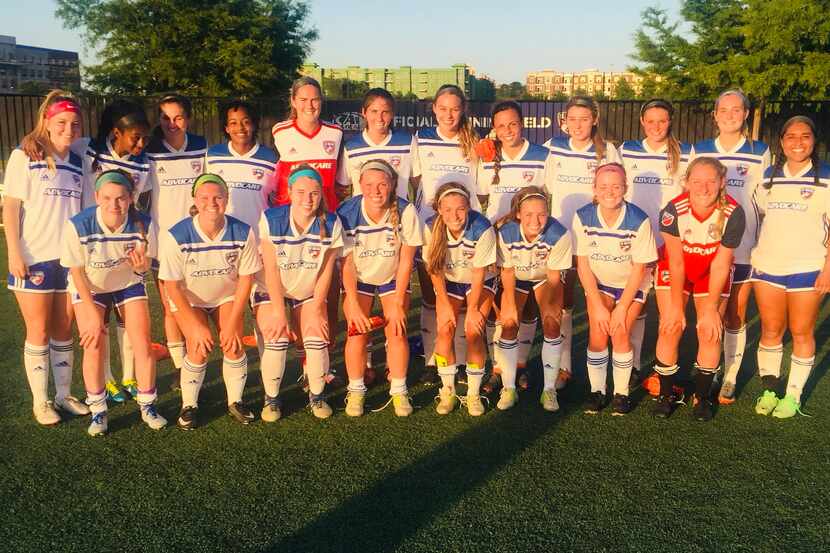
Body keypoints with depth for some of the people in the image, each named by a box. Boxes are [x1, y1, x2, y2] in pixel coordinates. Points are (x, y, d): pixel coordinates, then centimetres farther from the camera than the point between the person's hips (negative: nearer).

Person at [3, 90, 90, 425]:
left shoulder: (78, 162, 9)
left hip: (70, 259, 4)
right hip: (33, 259, -4)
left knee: (63, 330, 11)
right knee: (38, 332, 4)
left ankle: (64, 395, 23)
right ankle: (40, 401, 16)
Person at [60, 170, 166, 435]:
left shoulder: (143, 224, -25)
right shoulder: (78, 226, -30)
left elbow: (144, 268, -9)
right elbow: (77, 271, -15)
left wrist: (140, 264, -34)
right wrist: (93, 314, -14)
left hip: (129, 284, 1)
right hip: (89, 287, -1)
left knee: (143, 344, -5)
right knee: (94, 346, -9)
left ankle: (147, 406, 13)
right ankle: (98, 412, 8)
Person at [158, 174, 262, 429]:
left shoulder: (242, 233, -22)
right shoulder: (175, 236, -27)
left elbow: (245, 279, -12)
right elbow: (172, 286, -18)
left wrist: (233, 323, -14)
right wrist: (196, 326, -19)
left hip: (227, 296, 2)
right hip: (188, 299, -2)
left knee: (234, 344, -15)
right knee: (200, 347, -20)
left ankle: (236, 401, 9)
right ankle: (189, 406, 3)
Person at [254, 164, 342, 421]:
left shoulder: (331, 224, -17)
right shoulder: (271, 219, -22)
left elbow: (326, 272, -10)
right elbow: (271, 270, -18)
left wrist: (316, 311, -11)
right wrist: (279, 313, -18)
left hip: (309, 293, 2)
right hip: (271, 291, -1)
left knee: (317, 339, -15)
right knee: (277, 340, -19)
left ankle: (316, 396, 10)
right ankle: (271, 398, 5)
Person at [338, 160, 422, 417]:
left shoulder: (406, 212, -25)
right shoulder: (346, 214, -25)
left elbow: (406, 261, -15)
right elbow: (347, 263, -16)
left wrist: (398, 304, -13)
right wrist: (354, 306, -18)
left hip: (393, 278, 0)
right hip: (358, 279, 0)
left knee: (397, 331, -9)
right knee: (357, 333, -9)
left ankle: (399, 392, 7)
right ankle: (355, 392, 9)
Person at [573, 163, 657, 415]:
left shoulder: (639, 220, -24)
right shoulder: (583, 217, -19)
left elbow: (639, 269, -15)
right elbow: (583, 264, -12)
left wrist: (622, 308, -15)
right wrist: (598, 306, -13)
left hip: (631, 284, -1)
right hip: (598, 283, 2)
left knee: (620, 333, -14)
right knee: (597, 333, -13)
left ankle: (621, 393, 5)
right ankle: (597, 390, 6)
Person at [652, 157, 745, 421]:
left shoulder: (733, 213, -28)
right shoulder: (673, 210, -29)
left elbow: (720, 265, -18)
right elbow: (676, 263, -18)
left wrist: (711, 308, -12)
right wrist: (676, 305, -11)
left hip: (712, 273, 1)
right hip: (674, 270, 0)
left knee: (710, 332, -5)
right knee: (670, 328, -7)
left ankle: (702, 397, 13)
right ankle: (666, 394, 10)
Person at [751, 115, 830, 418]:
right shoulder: (769, 177, 9)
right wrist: (754, 255, 11)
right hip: (767, 265, 3)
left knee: (801, 333, 5)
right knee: (770, 330, 8)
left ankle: (793, 395, 16)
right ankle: (769, 390, 21)